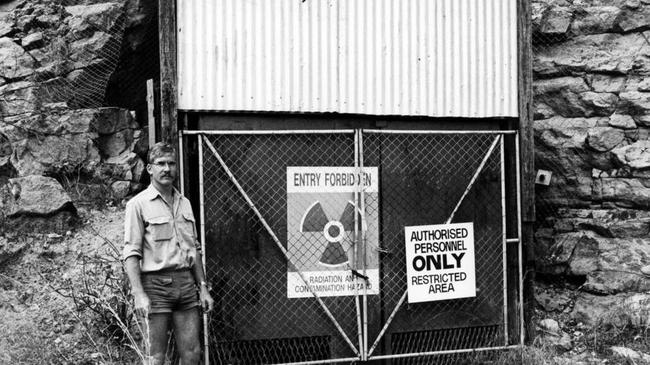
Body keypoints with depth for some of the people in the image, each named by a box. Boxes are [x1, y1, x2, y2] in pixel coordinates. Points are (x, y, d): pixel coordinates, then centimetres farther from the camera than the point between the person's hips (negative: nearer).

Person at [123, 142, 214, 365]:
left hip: (186, 282, 6)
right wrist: (138, 294, -18)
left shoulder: (185, 203, 15)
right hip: (155, 282, -6)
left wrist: (203, 288, 14)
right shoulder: (139, 204, -4)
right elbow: (131, 254, -9)